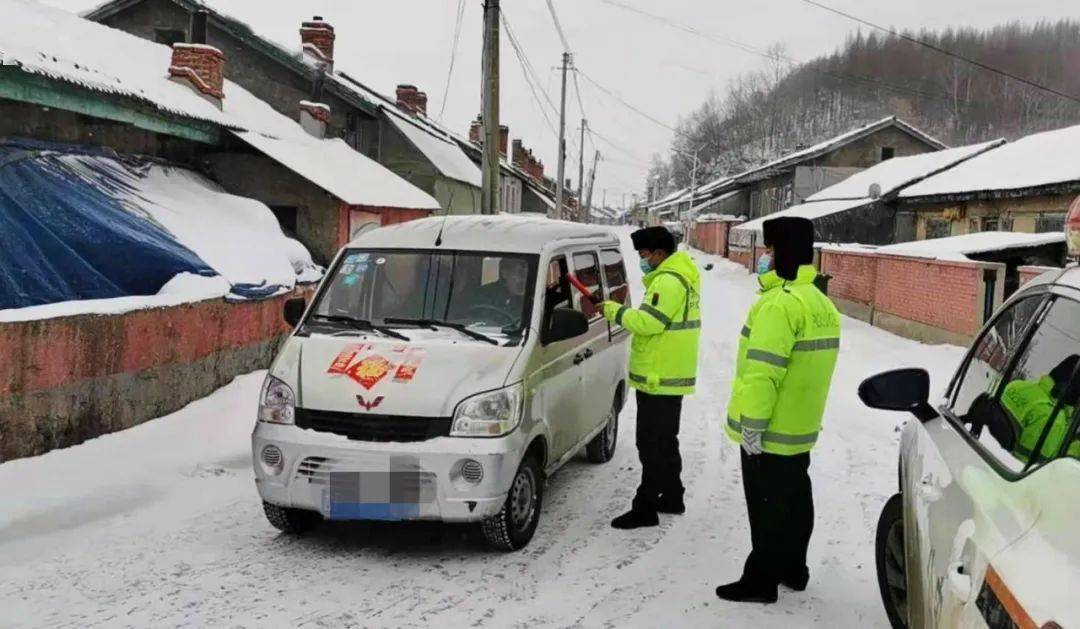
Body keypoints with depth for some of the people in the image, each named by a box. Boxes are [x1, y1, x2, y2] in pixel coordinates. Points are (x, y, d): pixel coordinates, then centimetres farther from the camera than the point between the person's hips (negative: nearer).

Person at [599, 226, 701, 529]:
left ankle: (645, 508, -2)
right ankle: (672, 496, 30)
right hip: (671, 376, 11)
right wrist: (622, 312, 5)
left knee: (652, 444, -6)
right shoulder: (681, 276, 16)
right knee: (665, 441, 20)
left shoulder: (669, 281, -18)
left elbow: (649, 321, -24)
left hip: (659, 378, -11)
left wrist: (615, 311, -12)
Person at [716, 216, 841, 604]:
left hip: (770, 431, -9)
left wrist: (751, 423, -22)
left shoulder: (780, 303, -23)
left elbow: (763, 371, -26)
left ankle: (761, 581, 9)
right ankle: (793, 569, 31)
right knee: (794, 499, 18)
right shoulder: (821, 303, 10)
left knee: (767, 507, 0)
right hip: (800, 427, 9)